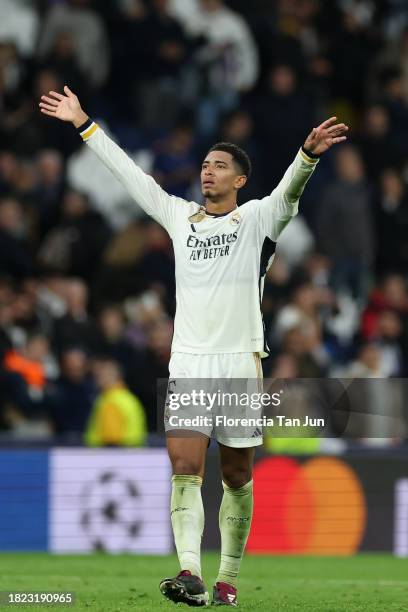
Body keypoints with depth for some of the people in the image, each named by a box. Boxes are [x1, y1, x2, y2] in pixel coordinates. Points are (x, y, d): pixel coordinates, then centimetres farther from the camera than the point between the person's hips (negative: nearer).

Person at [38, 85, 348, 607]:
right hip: (187, 365, 2)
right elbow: (129, 173, 18)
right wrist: (83, 124, 19)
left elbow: (288, 189, -15)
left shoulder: (258, 219, 3)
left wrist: (309, 153, -35)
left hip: (240, 366, -2)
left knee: (236, 479, 5)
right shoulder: (181, 217, 13)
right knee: (185, 470, -13)